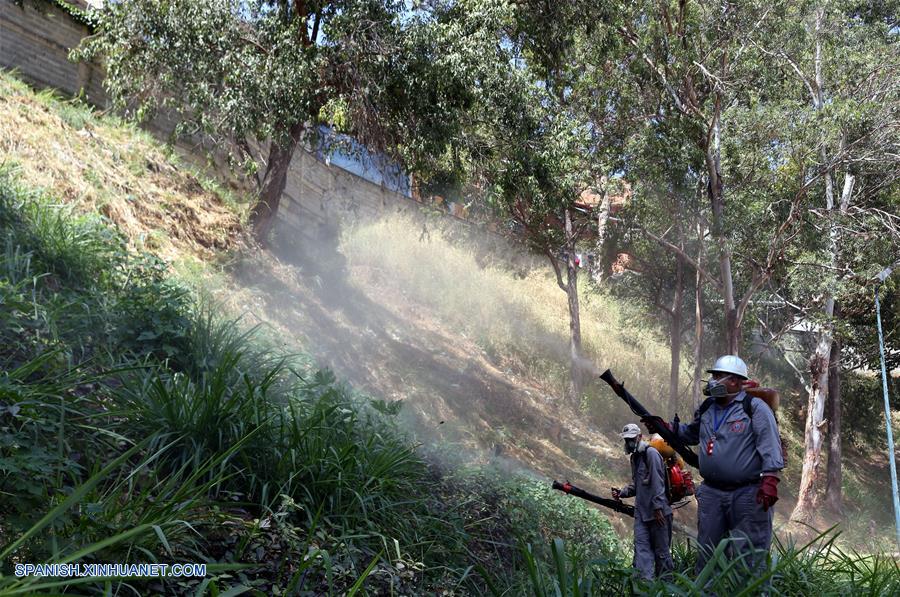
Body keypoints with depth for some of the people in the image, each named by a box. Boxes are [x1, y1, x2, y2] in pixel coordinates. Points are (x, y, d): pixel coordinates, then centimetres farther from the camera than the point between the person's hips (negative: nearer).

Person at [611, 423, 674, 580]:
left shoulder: (651, 453, -11)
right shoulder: (635, 457, 18)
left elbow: (657, 482, -16)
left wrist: (657, 508, -20)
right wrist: (622, 492, 7)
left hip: (658, 512, -8)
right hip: (641, 511, 8)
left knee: (661, 548, 2)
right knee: (641, 546, -2)